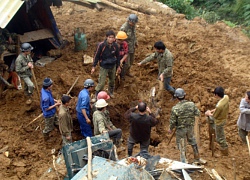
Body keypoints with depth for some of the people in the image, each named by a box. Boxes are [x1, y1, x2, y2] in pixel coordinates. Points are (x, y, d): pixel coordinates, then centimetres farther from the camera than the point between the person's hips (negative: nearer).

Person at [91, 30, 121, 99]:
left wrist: (118, 66, 12)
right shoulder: (101, 45, -20)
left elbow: (117, 56, 5)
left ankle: (111, 92, 44)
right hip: (104, 66, -4)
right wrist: (93, 67, -9)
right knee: (101, 83, -4)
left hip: (113, 66, 4)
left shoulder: (115, 46, -10)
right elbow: (97, 56, -10)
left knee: (112, 80, 20)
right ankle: (97, 96, 12)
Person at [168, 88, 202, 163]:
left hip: (181, 129, -4)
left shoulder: (175, 108, -25)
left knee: (181, 144, 15)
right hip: (190, 127, 4)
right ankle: (197, 158, 41)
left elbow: (173, 121, -17)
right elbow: (198, 113, -3)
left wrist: (170, 129, 1)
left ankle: (184, 161, 27)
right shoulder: (191, 104, -16)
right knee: (192, 141, 26)